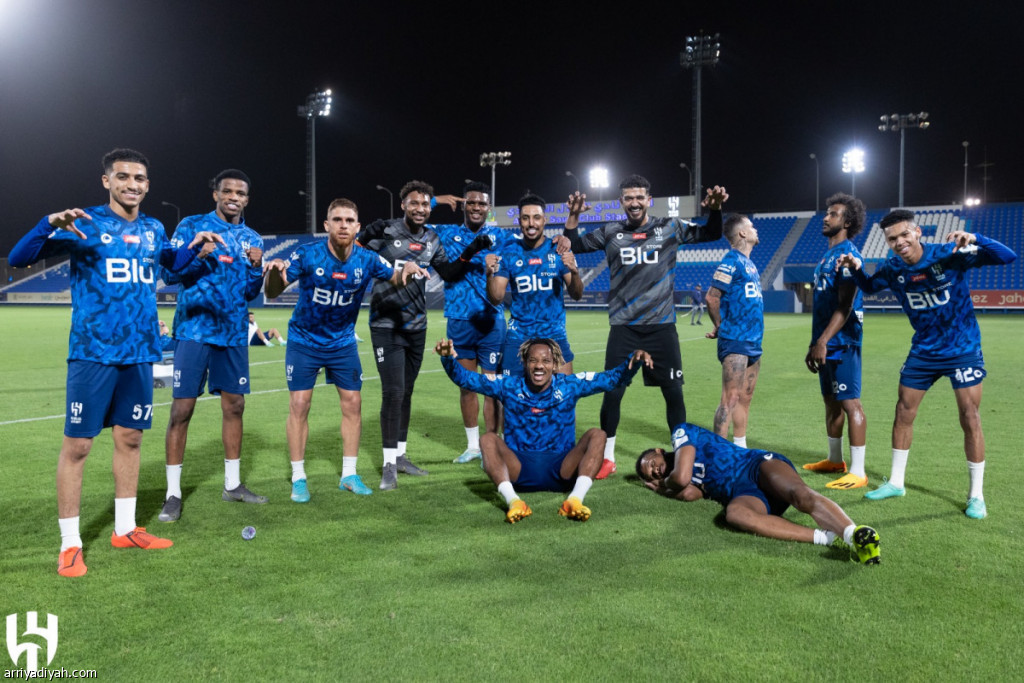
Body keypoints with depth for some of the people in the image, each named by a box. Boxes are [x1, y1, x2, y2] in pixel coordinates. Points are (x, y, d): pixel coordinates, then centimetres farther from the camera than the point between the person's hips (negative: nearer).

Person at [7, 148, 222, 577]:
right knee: (77, 444, -1)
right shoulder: (84, 224, -5)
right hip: (92, 353, -5)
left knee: (130, 438, 11)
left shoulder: (153, 230, 10)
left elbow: (172, 263, 32)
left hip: (139, 353, 5)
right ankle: (69, 544, 11)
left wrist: (194, 246, 11)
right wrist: (50, 224, -27)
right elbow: (19, 259, -9)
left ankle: (125, 529, 24)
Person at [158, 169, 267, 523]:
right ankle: (173, 494, 5)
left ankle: (232, 484, 22)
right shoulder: (191, 226, 0)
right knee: (182, 409, -5)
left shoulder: (252, 240, 11)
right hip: (194, 331, -4)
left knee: (234, 405, 9)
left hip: (233, 334, 4)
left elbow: (250, 293, 10)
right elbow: (169, 274, -5)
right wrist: (196, 253, -20)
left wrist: (256, 267, -8)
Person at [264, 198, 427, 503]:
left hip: (343, 341, 2)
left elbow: (395, 279, 2)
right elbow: (272, 292, -18)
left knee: (352, 403, 3)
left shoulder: (366, 259, -14)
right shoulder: (308, 254, -20)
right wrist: (274, 272, -41)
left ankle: (349, 475, 18)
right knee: (299, 404, -4)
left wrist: (407, 268, -22)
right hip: (304, 341, -2)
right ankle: (298, 478, 10)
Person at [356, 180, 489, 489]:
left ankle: (400, 455, 25)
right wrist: (366, 235, -31)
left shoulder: (432, 240, 7)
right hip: (386, 326, -6)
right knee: (393, 392, -10)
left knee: (406, 392, 13)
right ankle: (389, 464, 1)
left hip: (416, 326, 6)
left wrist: (469, 253, -1)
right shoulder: (385, 232, -10)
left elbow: (449, 274, 11)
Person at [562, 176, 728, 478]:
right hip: (623, 327, 0)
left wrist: (715, 209, -8)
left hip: (662, 325, 0)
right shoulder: (610, 232, 5)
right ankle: (607, 457, 17)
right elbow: (574, 246, 12)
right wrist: (573, 215, -4)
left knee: (673, 392, 4)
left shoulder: (670, 227, 4)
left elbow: (711, 234, 11)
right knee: (612, 391, 1)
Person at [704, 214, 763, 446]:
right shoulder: (731, 261, -11)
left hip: (753, 341, 9)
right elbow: (712, 297, -15)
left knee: (745, 398, 12)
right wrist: (721, 327, -2)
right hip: (735, 341, -9)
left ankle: (740, 448, 21)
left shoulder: (749, 263, 17)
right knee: (731, 398, -10)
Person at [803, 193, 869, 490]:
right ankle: (835, 460, 29)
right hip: (826, 343, 10)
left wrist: (822, 341, -25)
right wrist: (815, 344, 19)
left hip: (841, 342, -10)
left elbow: (845, 306, -20)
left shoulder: (847, 254, -12)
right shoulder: (828, 255, 17)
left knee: (850, 403, -6)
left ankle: (858, 473, -2)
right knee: (831, 401, 16)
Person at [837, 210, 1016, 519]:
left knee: (970, 418, -2)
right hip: (923, 352, 4)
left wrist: (973, 238, -40)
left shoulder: (949, 255, -18)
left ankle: (976, 495, 12)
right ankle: (896, 482, 21)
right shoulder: (892, 270, -6)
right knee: (903, 413, 7)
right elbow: (869, 287, 15)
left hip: (963, 350, -4)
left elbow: (1007, 257, -22)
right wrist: (856, 269, -7)